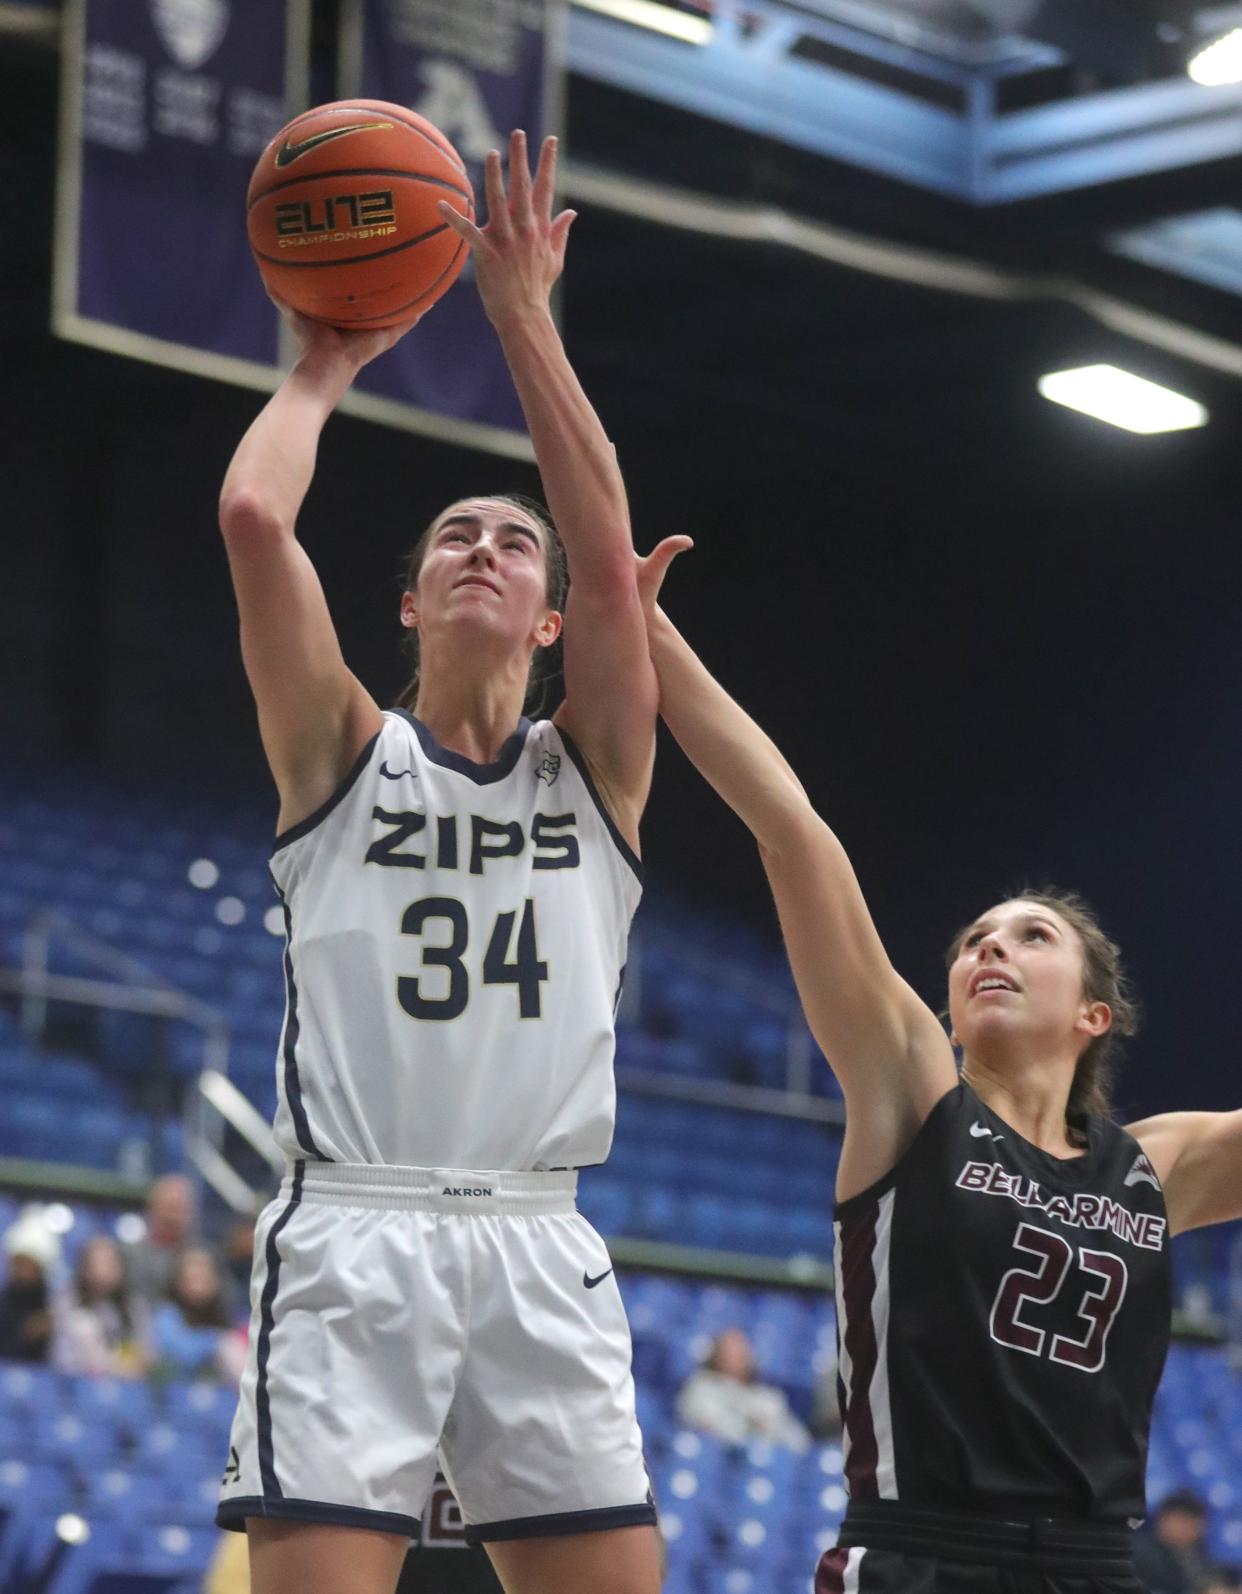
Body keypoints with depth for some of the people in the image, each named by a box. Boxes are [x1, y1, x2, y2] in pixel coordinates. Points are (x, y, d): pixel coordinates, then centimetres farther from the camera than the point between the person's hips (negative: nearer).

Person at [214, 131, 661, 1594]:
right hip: (351, 1237, -2)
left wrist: (524, 314, 0)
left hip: (539, 1252, 2)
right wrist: (324, 365, 12)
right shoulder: (343, 750, 11)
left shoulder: (595, 766, 15)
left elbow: (609, 545, -1)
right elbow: (252, 516, -3)